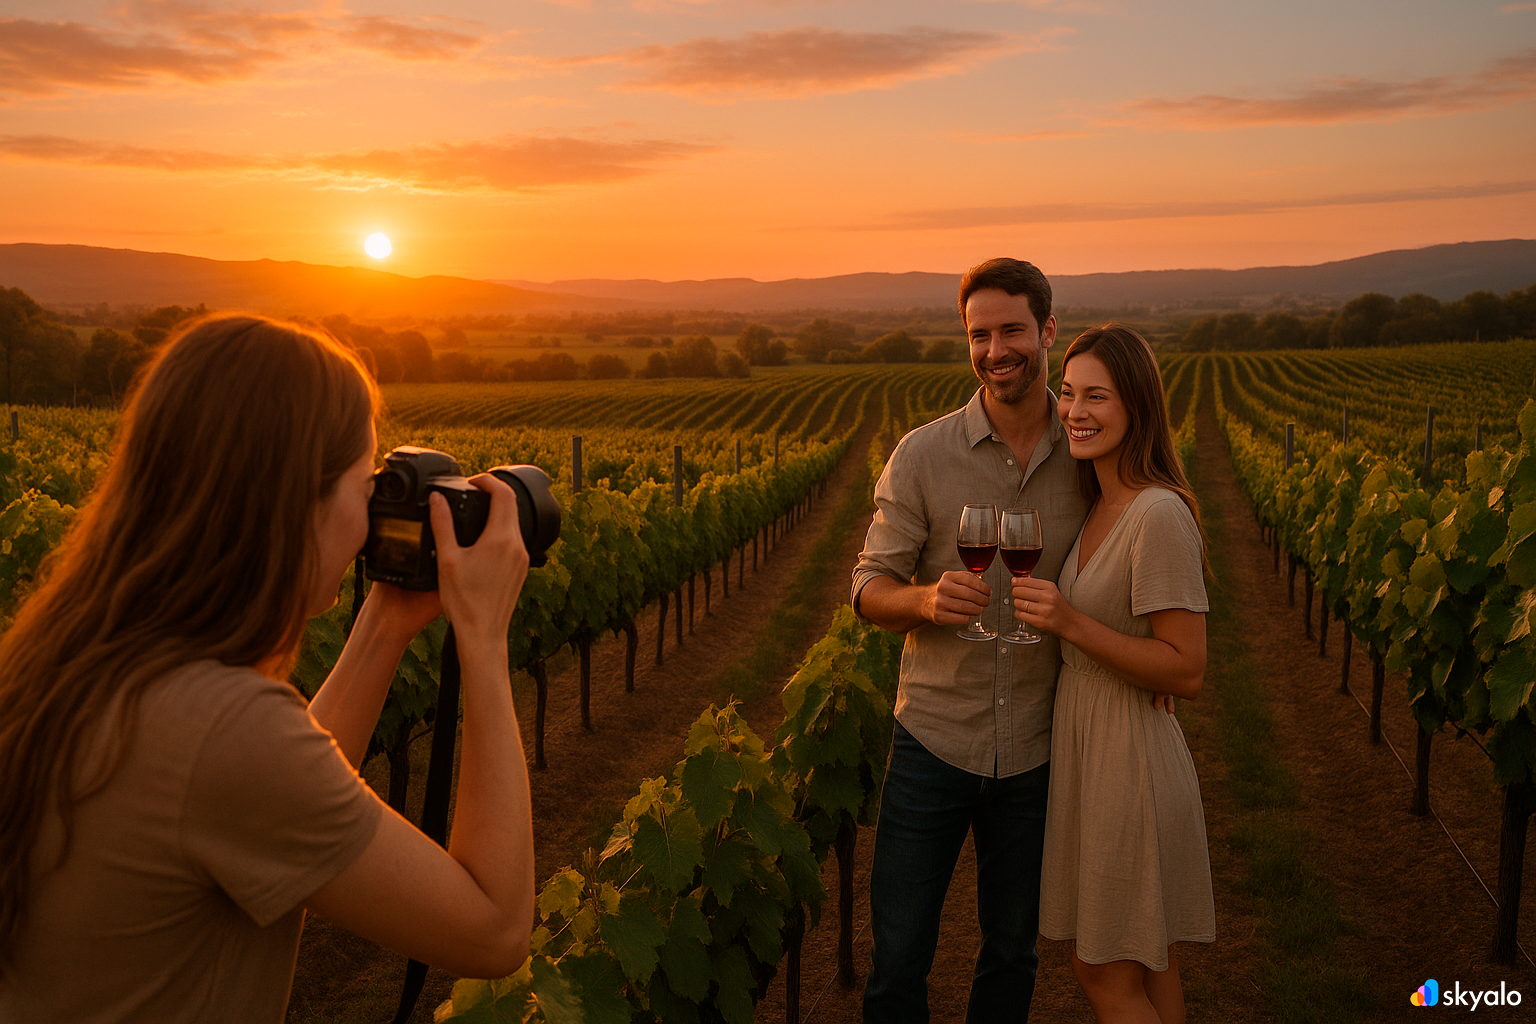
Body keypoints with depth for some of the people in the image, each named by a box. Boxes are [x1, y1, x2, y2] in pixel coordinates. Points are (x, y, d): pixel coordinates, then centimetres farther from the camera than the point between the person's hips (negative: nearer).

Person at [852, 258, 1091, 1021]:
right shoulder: (921, 455, -7)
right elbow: (869, 589, -6)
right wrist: (925, 599, -28)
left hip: (1034, 753, 2)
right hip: (934, 739, -1)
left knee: (1014, 951, 18)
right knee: (899, 956, 6)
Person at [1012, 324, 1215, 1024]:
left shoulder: (1160, 515, -22)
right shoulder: (1102, 505, 6)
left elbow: (1188, 673, -22)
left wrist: (1070, 623, -27)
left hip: (1129, 761, -9)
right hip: (1086, 748, 9)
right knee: (1146, 966, 21)